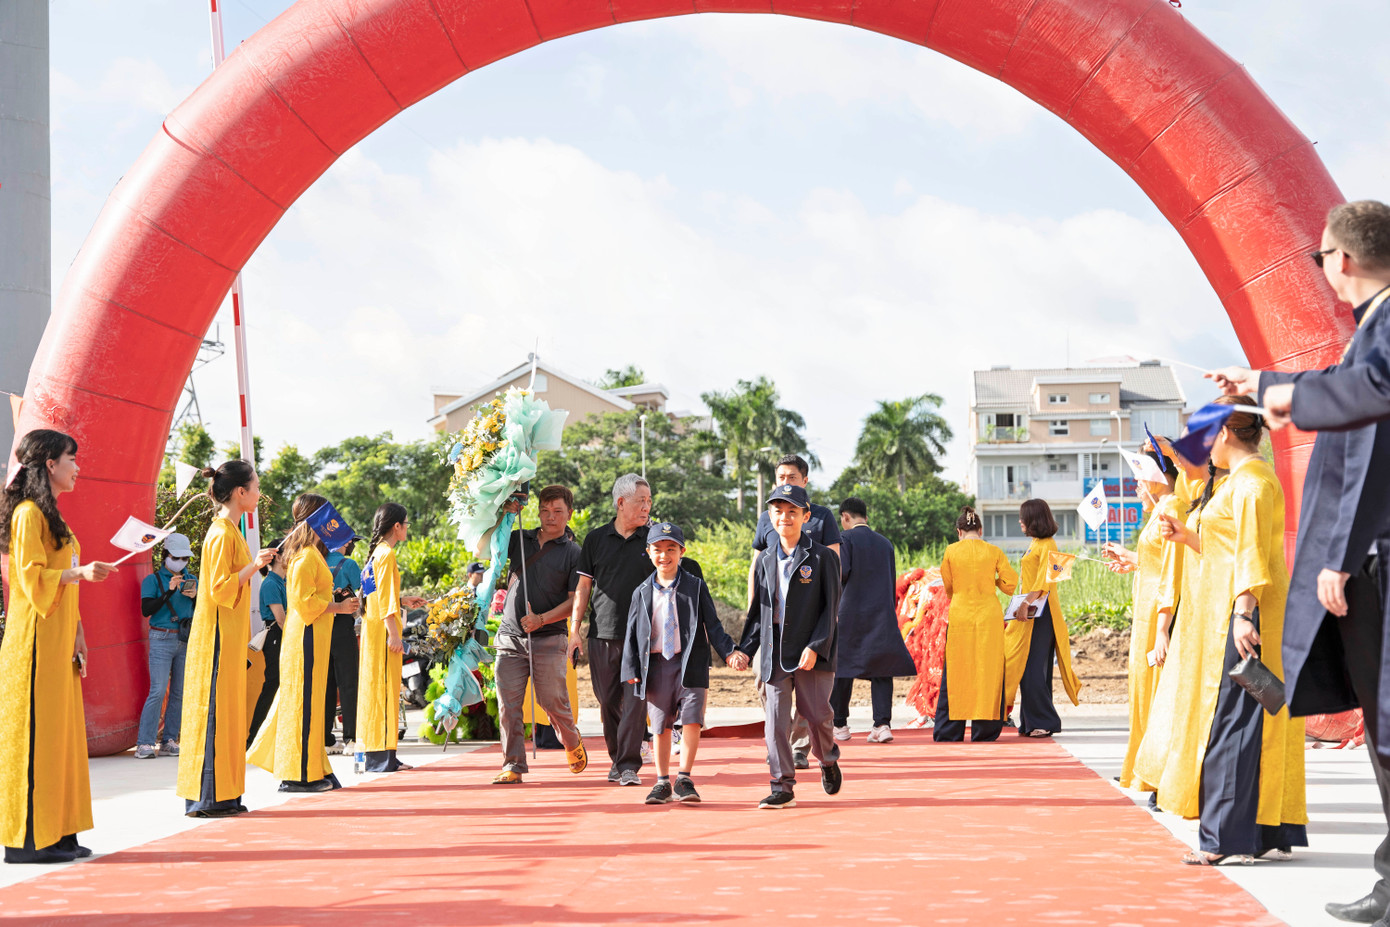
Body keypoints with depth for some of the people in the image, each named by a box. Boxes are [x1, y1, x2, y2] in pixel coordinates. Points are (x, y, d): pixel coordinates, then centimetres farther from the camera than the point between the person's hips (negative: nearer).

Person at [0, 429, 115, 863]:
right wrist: (79, 572, -26)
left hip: (57, 641, 9)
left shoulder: (50, 516, 19)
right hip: (36, 641, -9)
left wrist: (76, 634, 17)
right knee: (35, 732, -8)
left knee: (60, 729, 9)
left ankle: (55, 834, 12)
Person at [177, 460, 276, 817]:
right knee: (214, 711, -7)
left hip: (229, 637, 10)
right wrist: (253, 565, -21)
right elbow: (219, 588, -20)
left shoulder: (230, 531, 16)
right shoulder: (222, 534, -14)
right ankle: (206, 798, -5)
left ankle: (223, 796, 13)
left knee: (228, 711, 10)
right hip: (217, 636, -10)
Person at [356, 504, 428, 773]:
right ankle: (381, 757, -9)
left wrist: (404, 601, 23)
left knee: (377, 688, 11)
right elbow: (385, 598, -19)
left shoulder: (378, 552, 17)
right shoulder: (387, 554, -12)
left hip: (375, 627, 10)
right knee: (384, 687, -9)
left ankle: (379, 756, 14)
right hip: (383, 629, -10)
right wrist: (394, 633, -21)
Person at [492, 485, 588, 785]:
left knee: (553, 701, -1)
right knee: (508, 703, -4)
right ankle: (513, 765, 3)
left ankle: (572, 742, 28)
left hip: (549, 639, -3)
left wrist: (542, 619, -18)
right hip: (510, 636, 3)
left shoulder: (573, 553, 0)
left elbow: (575, 602, -4)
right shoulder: (519, 540, 10)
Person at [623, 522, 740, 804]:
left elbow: (712, 626, 4)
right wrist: (631, 669, 2)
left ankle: (684, 780, -6)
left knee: (692, 719, -12)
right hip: (655, 667, 2)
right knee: (661, 725, 7)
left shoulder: (696, 587, 4)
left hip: (690, 664, -2)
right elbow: (632, 633, 11)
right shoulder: (642, 593, 10)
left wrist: (728, 652, -10)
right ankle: (662, 782, 16)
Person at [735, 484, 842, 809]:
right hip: (774, 654, 4)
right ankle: (783, 788, 3)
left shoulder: (822, 557, -1)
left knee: (817, 714, -1)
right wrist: (745, 649, 5)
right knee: (775, 720, -2)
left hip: (811, 653, -4)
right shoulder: (766, 560, 12)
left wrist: (815, 647, -15)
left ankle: (828, 761, 30)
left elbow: (830, 608, -5)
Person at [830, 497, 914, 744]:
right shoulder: (885, 543, 12)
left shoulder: (846, 538, -4)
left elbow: (841, 573, -15)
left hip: (851, 614, -4)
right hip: (883, 615, 4)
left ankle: (839, 725, 14)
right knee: (881, 669, 2)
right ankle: (882, 723, -11)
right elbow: (892, 586, 14)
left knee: (842, 667, 8)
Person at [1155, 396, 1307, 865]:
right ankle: (1273, 833, 12)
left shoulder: (1251, 480, -12)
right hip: (1239, 612, 10)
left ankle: (1231, 838, -10)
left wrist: (1242, 614, -25)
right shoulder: (1244, 479, 20)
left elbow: (1252, 554, -20)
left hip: (1243, 611, -10)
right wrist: (1187, 537, 18)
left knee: (1231, 717, -10)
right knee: (1258, 721, 10)